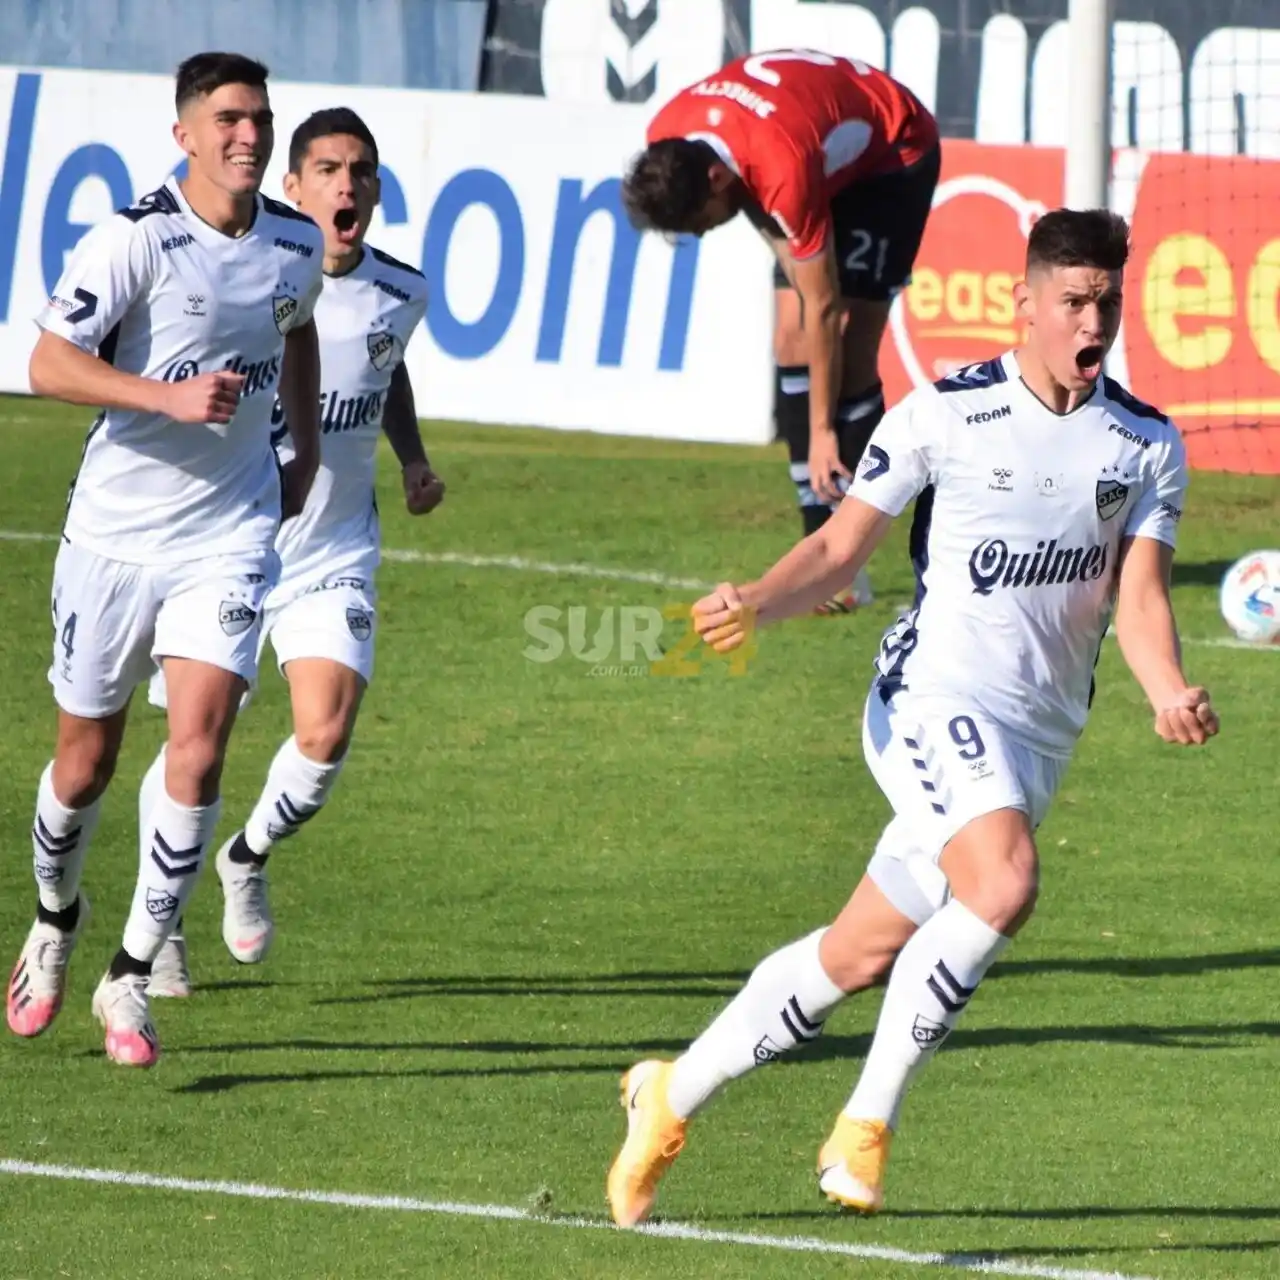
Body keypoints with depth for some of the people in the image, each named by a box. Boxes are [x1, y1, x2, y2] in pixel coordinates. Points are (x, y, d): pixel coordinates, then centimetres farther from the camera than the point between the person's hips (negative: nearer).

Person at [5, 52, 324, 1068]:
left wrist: (307, 450, 21)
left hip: (230, 536, 2)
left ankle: (133, 977, -5)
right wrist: (171, 396, -28)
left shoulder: (298, 246, 2)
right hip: (117, 529, -2)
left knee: (197, 747, -13)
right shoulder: (136, 241, -14)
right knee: (86, 759, 9)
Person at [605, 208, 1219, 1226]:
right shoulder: (945, 413, -5)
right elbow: (841, 547, -1)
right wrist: (755, 603, -21)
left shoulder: (1147, 445, 5)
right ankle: (866, 1124, -20)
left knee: (859, 956, 9)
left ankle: (673, 1094, 27)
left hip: (1038, 739, 5)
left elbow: (1139, 593, -2)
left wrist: (1169, 692, -23)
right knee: (1003, 884, -31)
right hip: (935, 701, -5)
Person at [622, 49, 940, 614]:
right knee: (791, 344, -2)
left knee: (846, 354, -16)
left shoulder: (783, 170, -40)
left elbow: (825, 309, -32)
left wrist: (823, 433, -26)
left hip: (893, 155, -8)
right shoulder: (666, 140, -21)